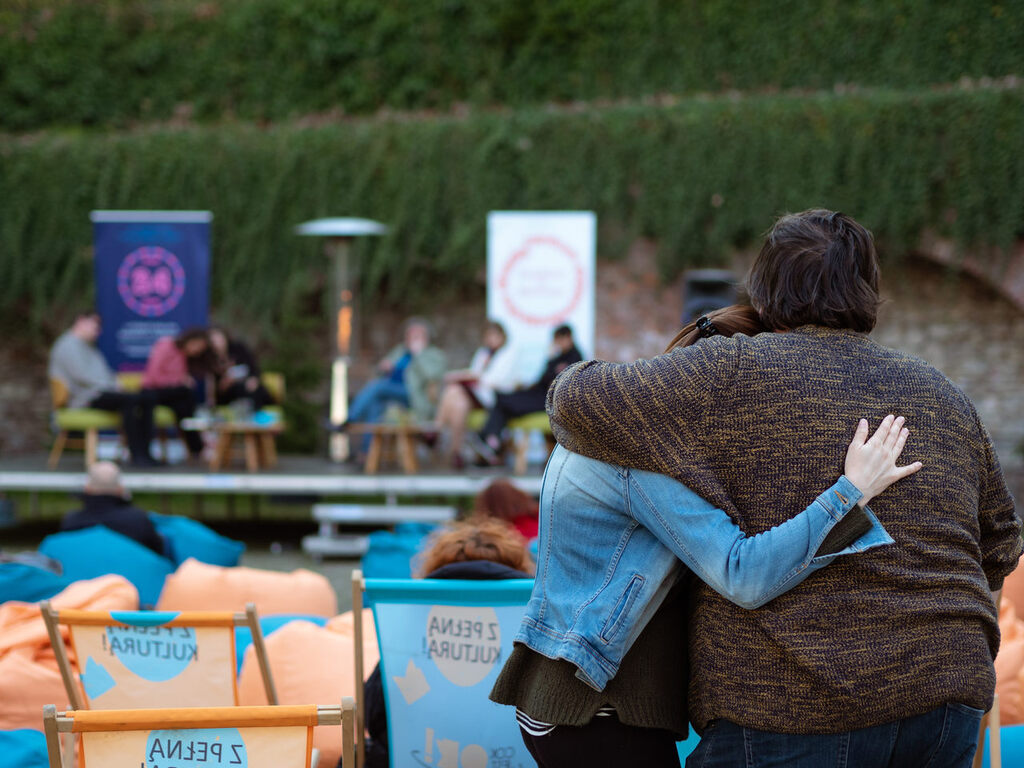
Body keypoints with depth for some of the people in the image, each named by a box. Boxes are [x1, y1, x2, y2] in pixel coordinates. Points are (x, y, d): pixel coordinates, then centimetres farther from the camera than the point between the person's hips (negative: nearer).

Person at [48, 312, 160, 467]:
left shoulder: (88, 348, 29)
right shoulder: (69, 345, -3)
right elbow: (81, 375, -16)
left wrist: (116, 385, 5)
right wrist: (112, 387, -16)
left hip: (101, 392, 10)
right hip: (86, 399, -10)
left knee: (148, 399, -7)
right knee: (129, 400, -32)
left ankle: (144, 452, -14)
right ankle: (136, 455, -33)